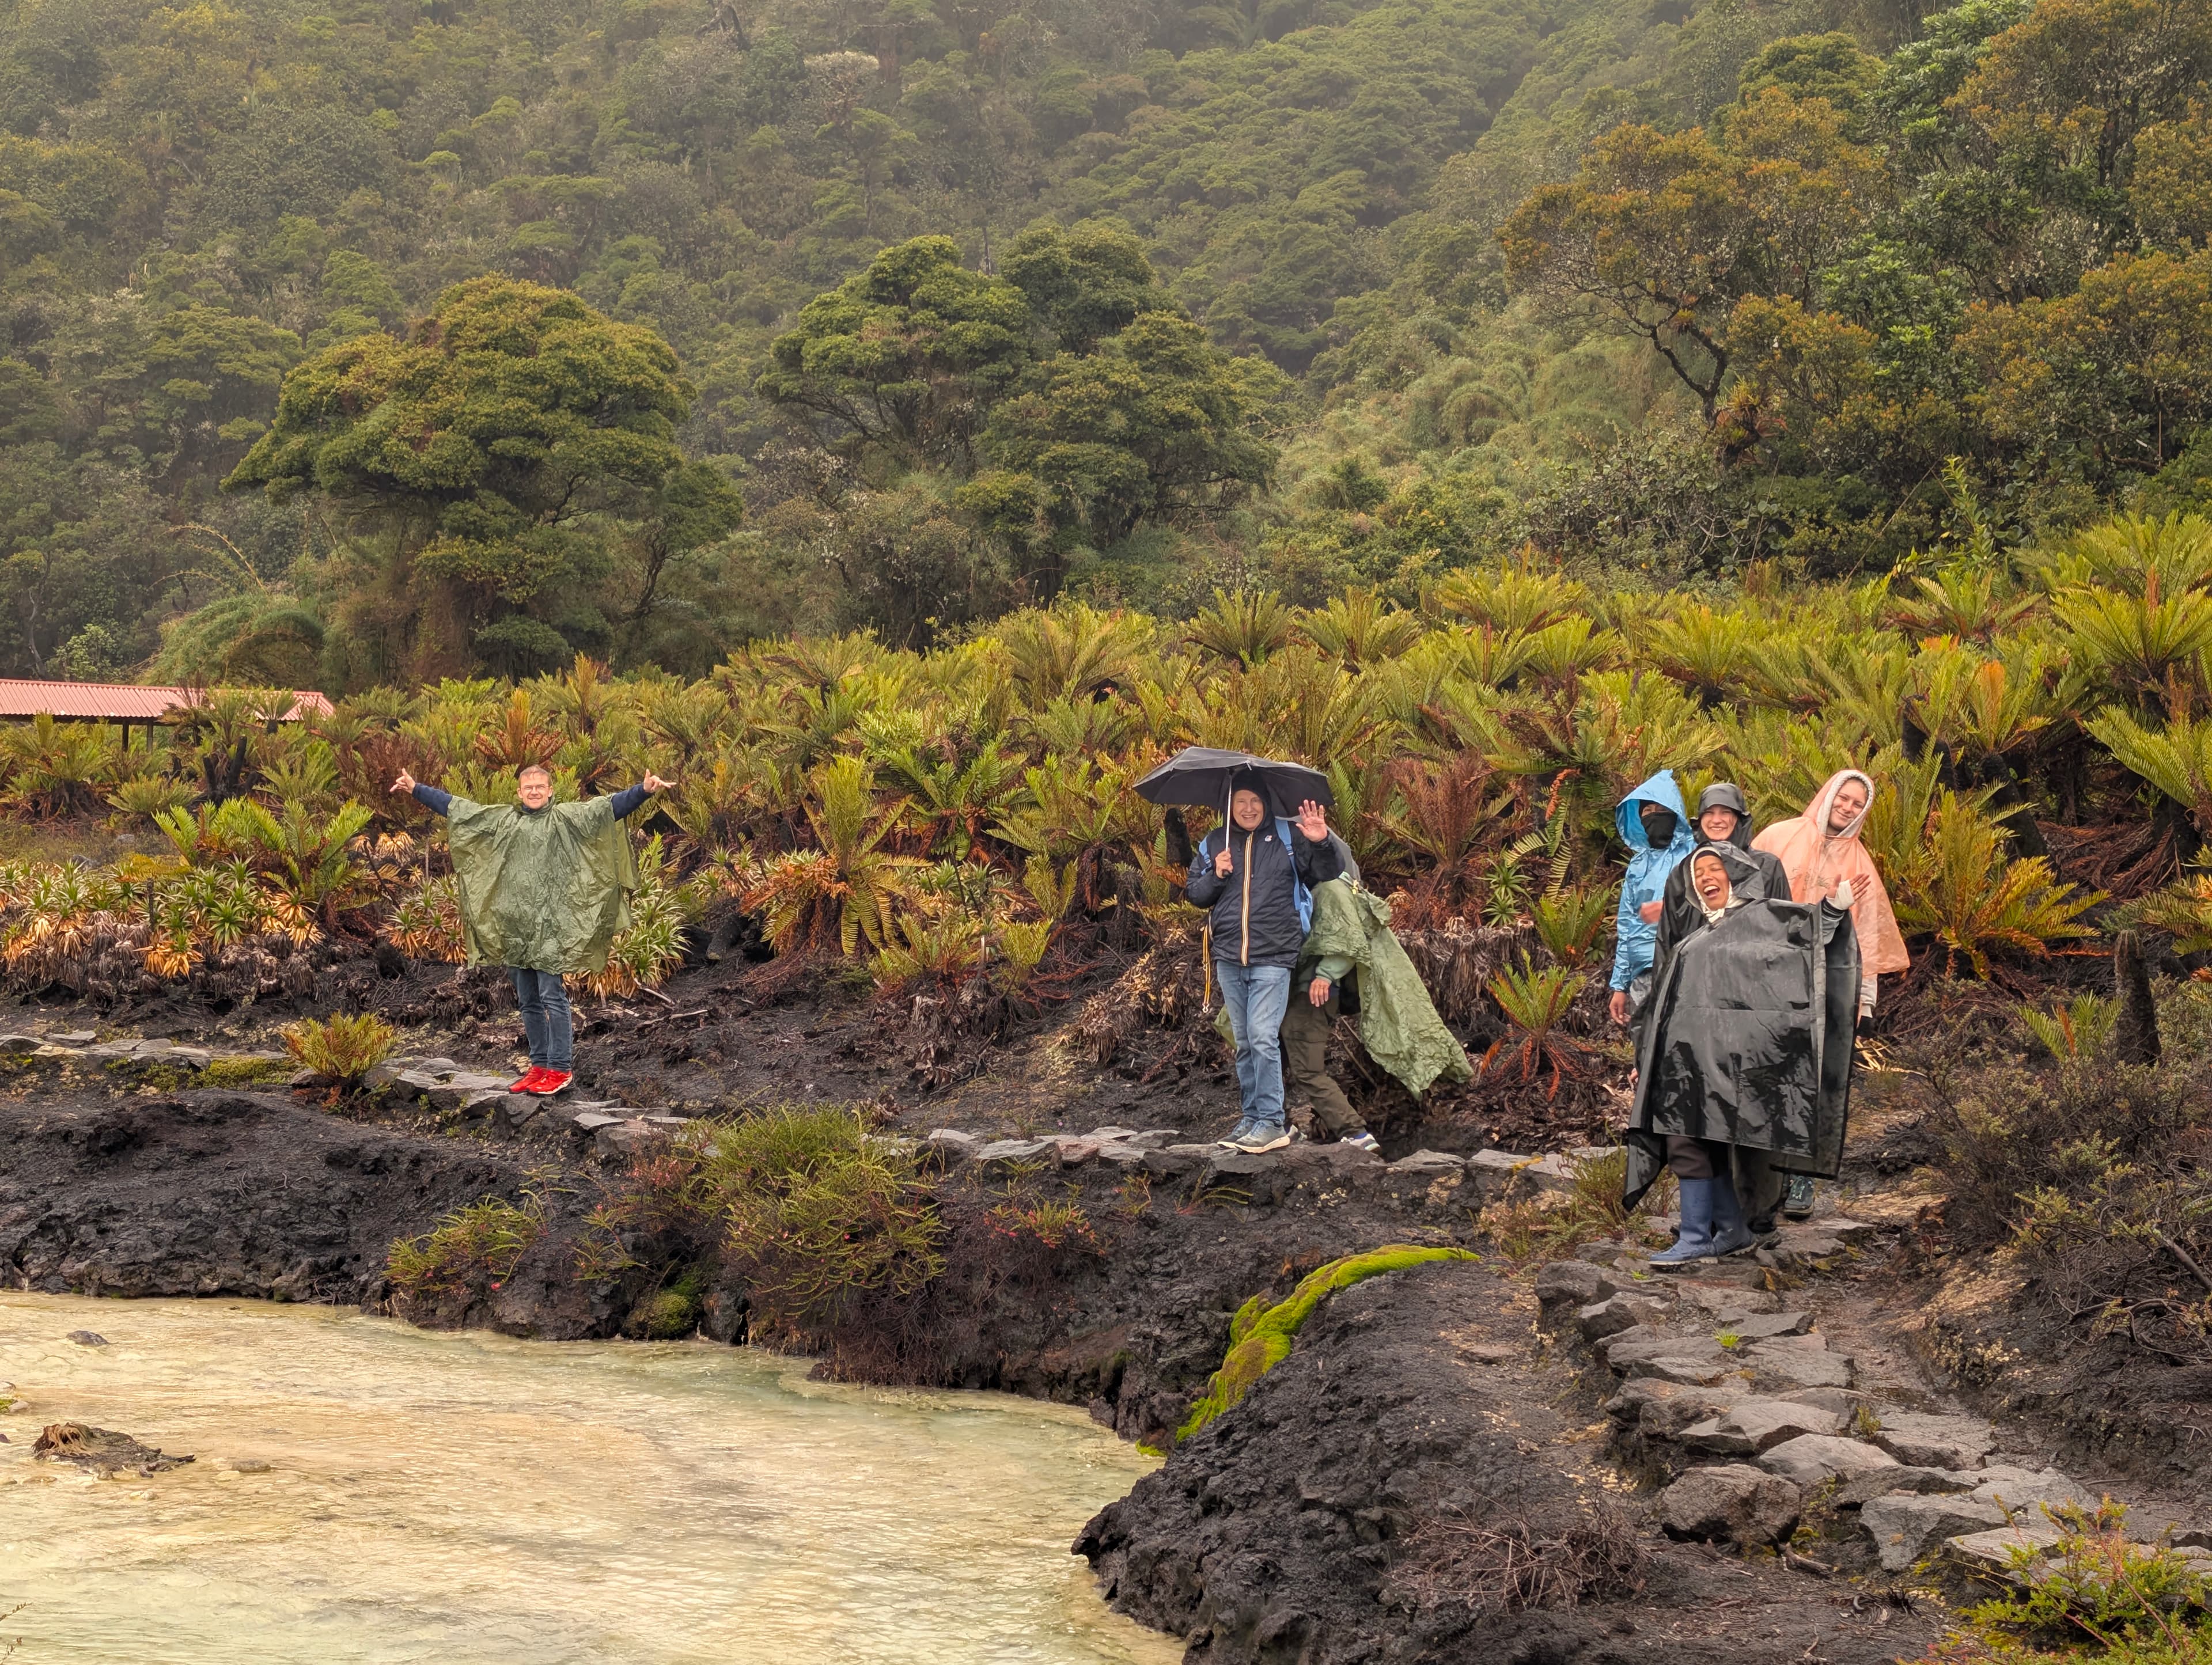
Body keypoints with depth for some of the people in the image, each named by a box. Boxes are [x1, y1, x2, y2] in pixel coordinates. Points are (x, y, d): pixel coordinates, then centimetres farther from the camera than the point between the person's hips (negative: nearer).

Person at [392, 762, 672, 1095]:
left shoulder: (568, 818, 1)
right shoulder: (500, 820, 14)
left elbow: (612, 806, -9)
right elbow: (453, 806, 20)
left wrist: (644, 790, -25)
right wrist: (415, 789, 19)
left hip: (552, 926, -5)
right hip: (515, 927, 5)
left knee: (552, 996, -8)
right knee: (528, 1001, 11)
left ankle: (560, 1068, -2)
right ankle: (540, 1065, 19)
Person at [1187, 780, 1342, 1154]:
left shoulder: (1287, 836, 3)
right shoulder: (1213, 844, 12)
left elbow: (1325, 874, 4)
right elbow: (1193, 893, 15)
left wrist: (1321, 843, -14)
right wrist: (1215, 875, -4)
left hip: (1273, 957, -4)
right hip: (1229, 958, 4)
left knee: (1263, 1038, -13)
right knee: (1244, 1042, 11)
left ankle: (1272, 1122, -10)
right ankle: (1251, 1116, 18)